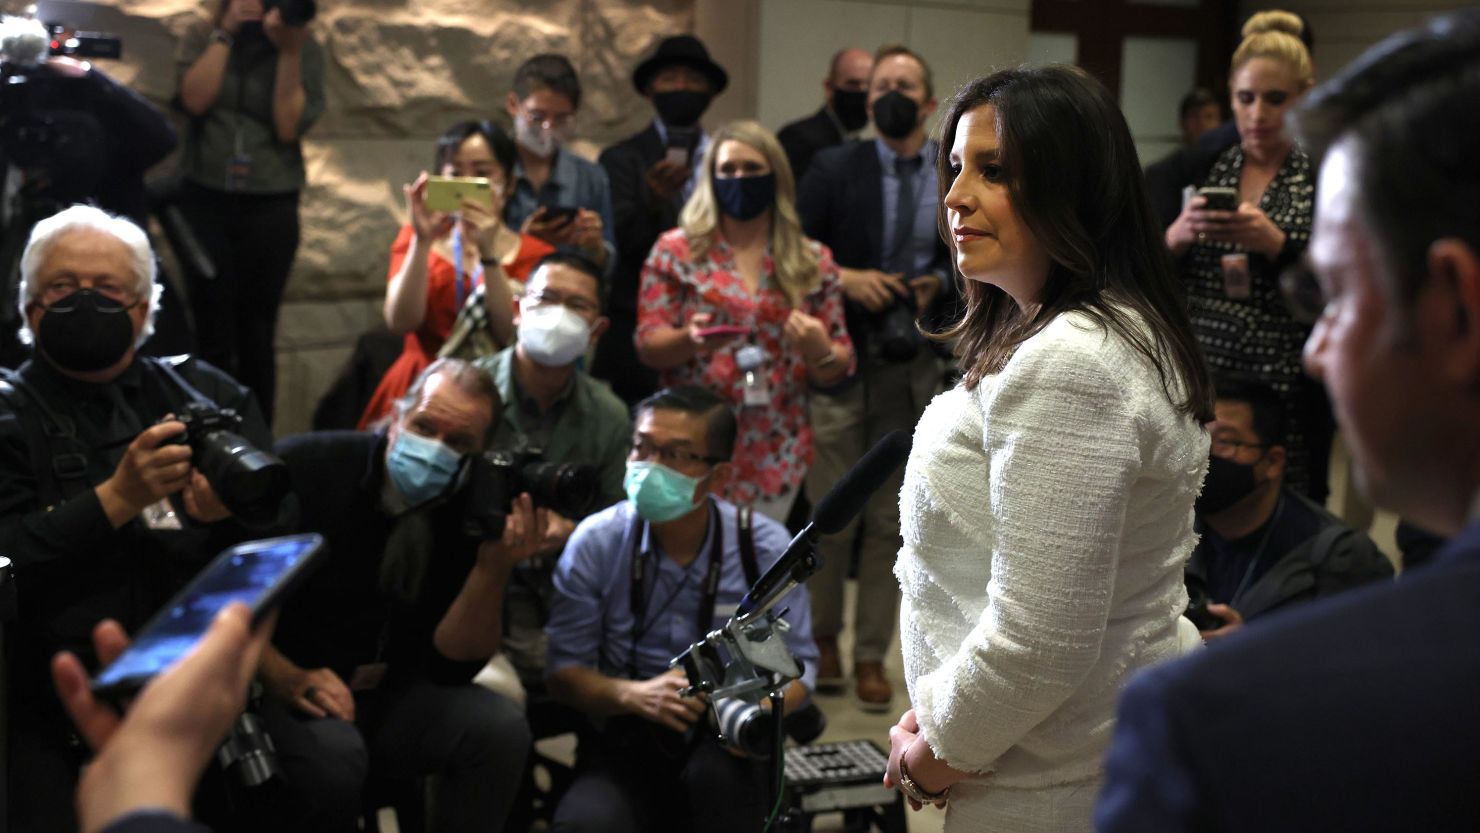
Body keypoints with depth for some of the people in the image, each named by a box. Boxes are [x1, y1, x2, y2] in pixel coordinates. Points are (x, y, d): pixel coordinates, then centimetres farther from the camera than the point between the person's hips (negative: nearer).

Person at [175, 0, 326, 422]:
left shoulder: (305, 50, 2)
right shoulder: (202, 40, 6)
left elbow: (289, 127, -8)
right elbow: (194, 99, -11)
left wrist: (288, 51, -13)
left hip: (271, 205, 0)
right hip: (205, 199, 0)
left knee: (257, 334, 2)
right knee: (212, 332, -2)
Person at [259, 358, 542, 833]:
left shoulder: (472, 516, -4)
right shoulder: (304, 470, -13)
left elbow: (450, 666, -9)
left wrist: (493, 569, -23)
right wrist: (281, 675, -24)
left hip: (392, 697, 4)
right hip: (277, 693, -3)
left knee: (500, 728, -22)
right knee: (333, 753, -36)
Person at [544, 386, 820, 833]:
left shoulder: (764, 546, -5)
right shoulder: (595, 543, -5)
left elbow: (797, 663, 1)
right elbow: (565, 670, -1)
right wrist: (634, 694, -22)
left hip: (723, 749, 1)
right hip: (624, 745, 0)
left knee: (718, 772, -36)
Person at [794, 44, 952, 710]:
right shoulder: (835, 168, 1)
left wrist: (942, 282, -6)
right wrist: (844, 278, -13)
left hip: (919, 370, 1)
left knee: (893, 520, 7)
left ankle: (872, 654, 17)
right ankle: (822, 641, 22)